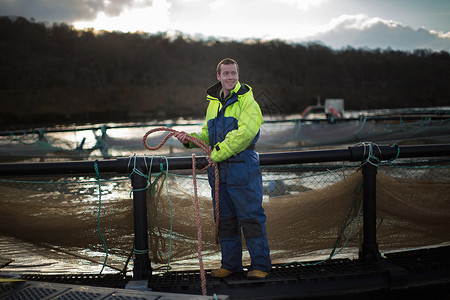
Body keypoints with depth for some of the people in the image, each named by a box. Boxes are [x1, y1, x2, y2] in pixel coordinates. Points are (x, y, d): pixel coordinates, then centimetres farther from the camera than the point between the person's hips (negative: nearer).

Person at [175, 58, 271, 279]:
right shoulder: (213, 103, 17)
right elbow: (208, 134, 24)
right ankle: (230, 264, 23)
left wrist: (218, 153, -17)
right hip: (218, 169, 7)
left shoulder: (247, 101, -6)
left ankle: (260, 265, 6)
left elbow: (245, 133, -19)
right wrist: (191, 139, 5)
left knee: (251, 217, -3)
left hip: (242, 167, -7)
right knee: (225, 219, 12)